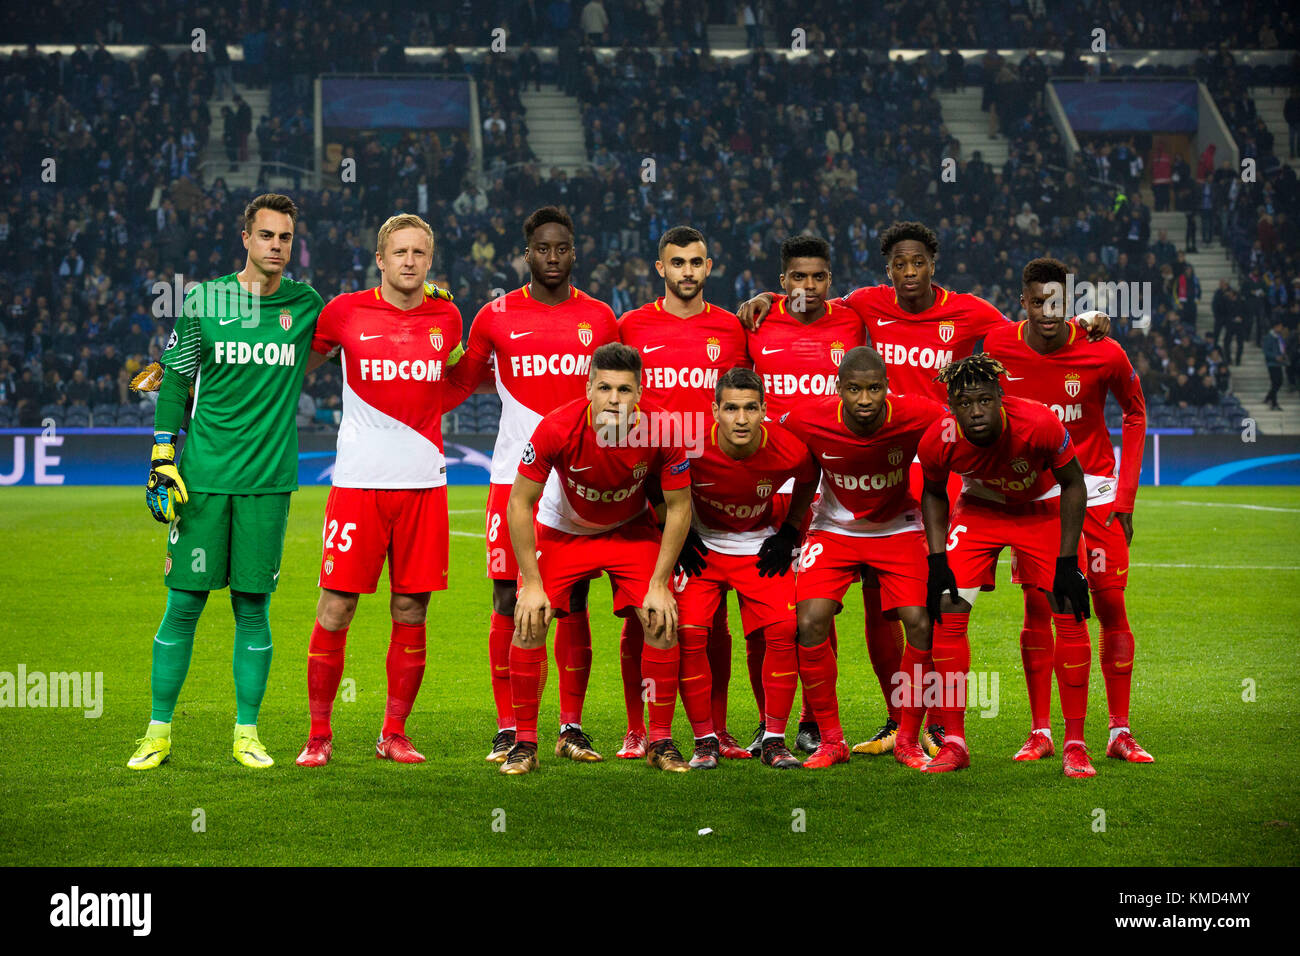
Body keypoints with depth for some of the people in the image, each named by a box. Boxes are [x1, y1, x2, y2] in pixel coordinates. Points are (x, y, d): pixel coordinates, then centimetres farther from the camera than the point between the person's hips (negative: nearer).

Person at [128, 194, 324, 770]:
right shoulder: (205, 299, 3)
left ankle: (247, 733, 14)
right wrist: (163, 459, 1)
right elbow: (175, 382, 7)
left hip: (268, 480, 1)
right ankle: (159, 732, 11)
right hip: (202, 476, -1)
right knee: (183, 604, 0)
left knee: (253, 607, 4)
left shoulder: (306, 304, 7)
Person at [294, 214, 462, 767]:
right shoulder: (345, 313, 0)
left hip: (423, 482, 3)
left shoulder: (446, 317, 8)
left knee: (411, 613, 5)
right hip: (358, 478, -2)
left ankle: (394, 734, 17)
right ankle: (319, 735, 8)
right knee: (335, 610, -3)